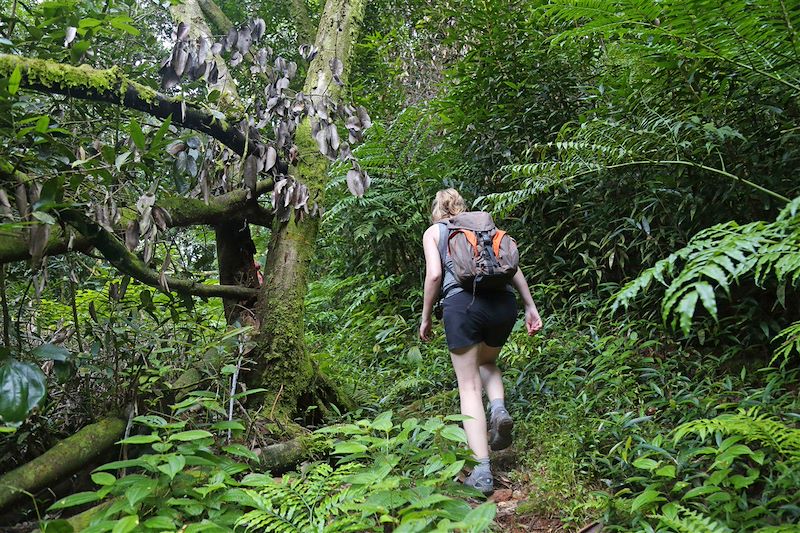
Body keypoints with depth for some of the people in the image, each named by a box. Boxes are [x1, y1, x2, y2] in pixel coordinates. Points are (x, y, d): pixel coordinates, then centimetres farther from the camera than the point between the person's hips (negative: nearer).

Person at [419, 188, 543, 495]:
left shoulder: (433, 231, 16)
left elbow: (434, 274, 1)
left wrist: (425, 318, 9)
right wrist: (530, 306, 13)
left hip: (463, 303, -3)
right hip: (504, 302, 4)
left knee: (469, 385, 3)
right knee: (486, 363, 30)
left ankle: (482, 471, -7)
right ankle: (498, 408, 0)